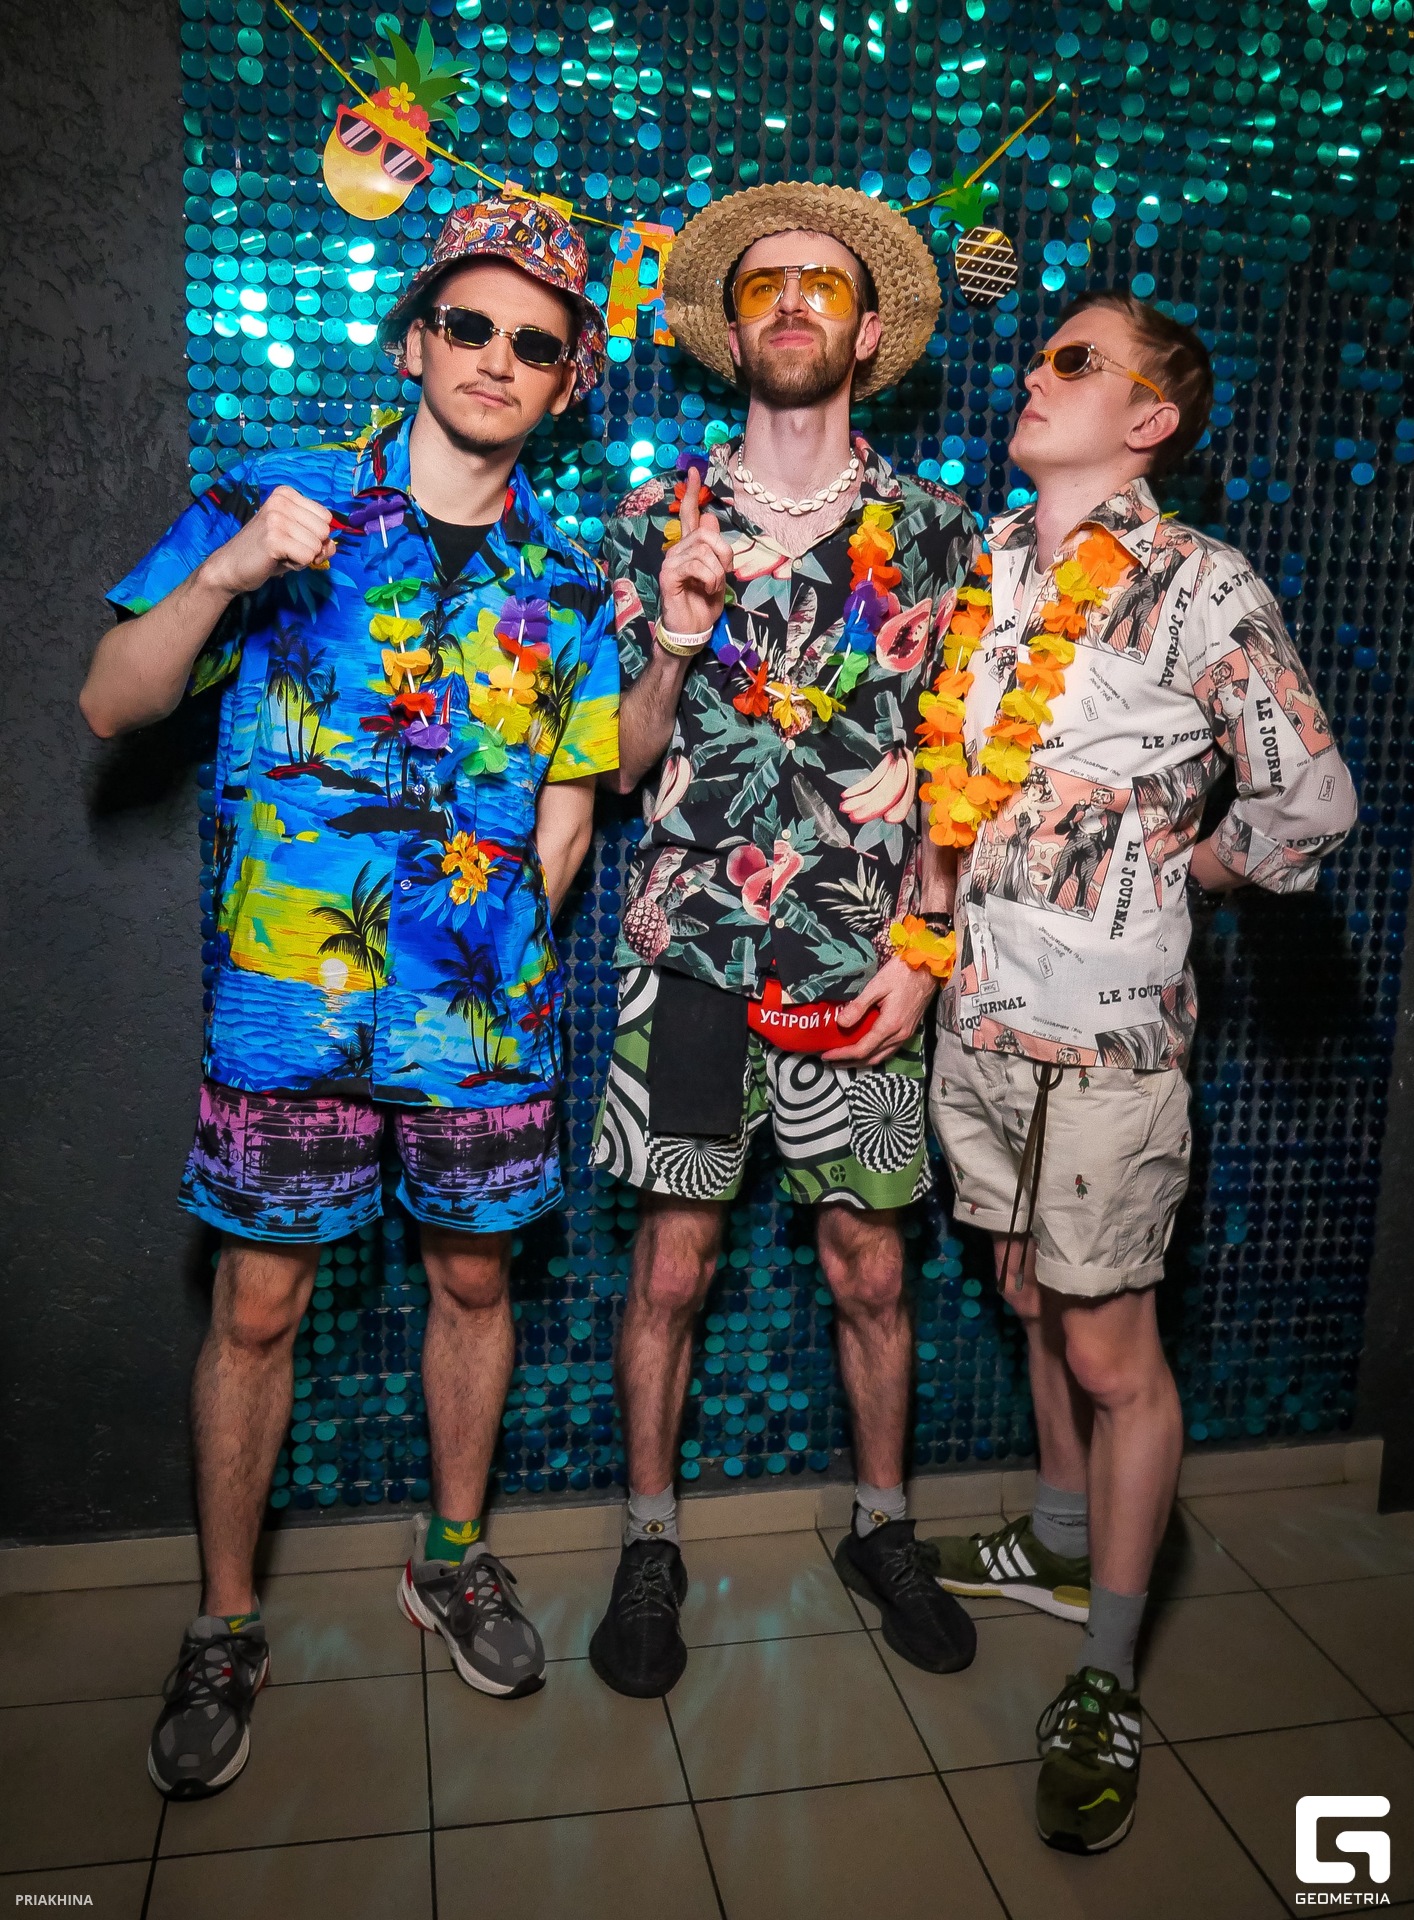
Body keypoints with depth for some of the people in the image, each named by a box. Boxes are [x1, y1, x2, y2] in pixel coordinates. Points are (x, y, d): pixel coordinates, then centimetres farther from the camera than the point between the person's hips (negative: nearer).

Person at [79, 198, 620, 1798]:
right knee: (256, 1309, 7)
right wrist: (226, 574, -18)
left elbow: (565, 807, 11)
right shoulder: (271, 503, 1)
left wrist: (506, 956, 3)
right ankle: (224, 1628, 28)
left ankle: (452, 1559, 38)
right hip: (284, 999, -2)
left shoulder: (565, 582, 7)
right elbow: (111, 704, -3)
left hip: (483, 1008, 3)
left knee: (474, 1282, 14)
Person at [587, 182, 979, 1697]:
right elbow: (620, 763, 5)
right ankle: (649, 1543, 26)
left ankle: (881, 1527, 32)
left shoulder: (930, 530, 5)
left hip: (861, 963, 1)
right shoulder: (659, 522, 5)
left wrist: (920, 947, -4)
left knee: (869, 1267, 10)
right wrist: (676, 643, -13)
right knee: (671, 1263, 5)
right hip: (690, 949, 0)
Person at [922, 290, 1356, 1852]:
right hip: (978, 1007, 6)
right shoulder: (976, 563, 9)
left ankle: (1104, 1680, 19)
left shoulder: (1202, 589, -8)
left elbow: (1311, 801, -4)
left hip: (1107, 1028, -6)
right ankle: (1063, 1541, 42)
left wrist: (1176, 871, 3)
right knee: (1032, 1296, 20)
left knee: (1109, 1347, 2)